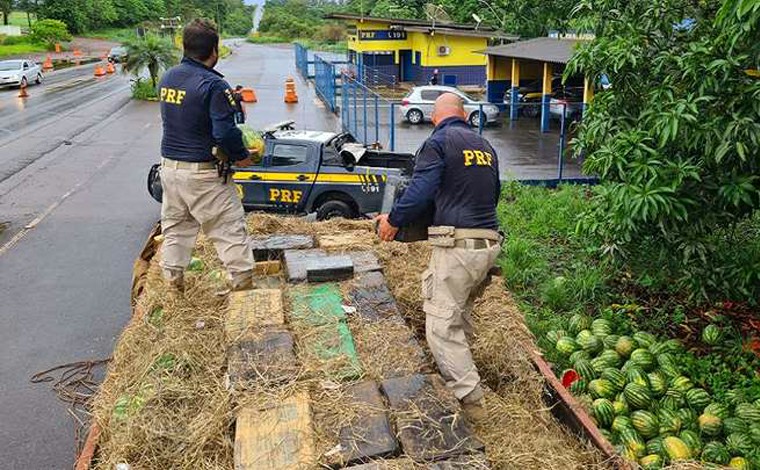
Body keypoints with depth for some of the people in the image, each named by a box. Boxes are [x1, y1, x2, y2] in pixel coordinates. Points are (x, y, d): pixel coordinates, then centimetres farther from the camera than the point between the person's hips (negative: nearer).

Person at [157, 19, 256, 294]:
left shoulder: (167, 78, 5)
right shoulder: (213, 85, -19)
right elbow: (225, 132, -23)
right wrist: (241, 157, -7)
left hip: (169, 166, 8)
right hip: (202, 173, -7)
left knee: (175, 228, 19)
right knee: (229, 230, 4)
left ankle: (173, 285, 28)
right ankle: (243, 285, 10)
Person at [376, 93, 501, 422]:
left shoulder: (438, 142, -5)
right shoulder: (485, 146, 17)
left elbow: (420, 191, -16)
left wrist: (392, 221, -2)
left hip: (457, 246, -8)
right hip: (489, 243, 8)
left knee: (442, 324, -2)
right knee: (461, 311, 26)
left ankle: (470, 400, -2)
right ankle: (461, 356, 38)